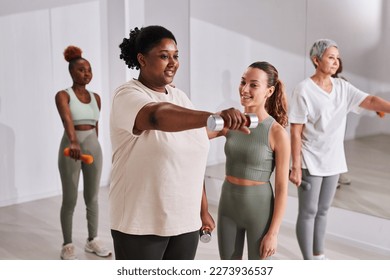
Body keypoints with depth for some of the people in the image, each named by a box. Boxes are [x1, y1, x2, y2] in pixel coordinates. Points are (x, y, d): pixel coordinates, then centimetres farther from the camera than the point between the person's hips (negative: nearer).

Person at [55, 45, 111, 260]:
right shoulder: (63, 95, -10)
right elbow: (67, 120, -29)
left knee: (93, 198, 11)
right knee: (70, 200, 2)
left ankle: (92, 240, 23)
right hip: (71, 148, -5)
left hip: (93, 147, 5)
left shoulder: (95, 97, 8)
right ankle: (67, 245, 13)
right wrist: (73, 142, -46)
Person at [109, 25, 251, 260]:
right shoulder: (128, 96, -13)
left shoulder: (180, 97, 8)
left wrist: (203, 210, 12)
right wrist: (214, 117, -52)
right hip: (141, 223, -6)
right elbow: (159, 116, -36)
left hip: (186, 220, 6)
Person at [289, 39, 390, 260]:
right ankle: (308, 261, 16)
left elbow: (371, 101, -11)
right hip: (310, 162, -6)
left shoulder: (343, 87, 3)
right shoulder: (304, 90, -13)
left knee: (323, 210, 17)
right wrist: (295, 166, -16)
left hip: (333, 161, 6)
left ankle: (319, 255, 31)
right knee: (308, 212, 4)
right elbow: (295, 131, -14)